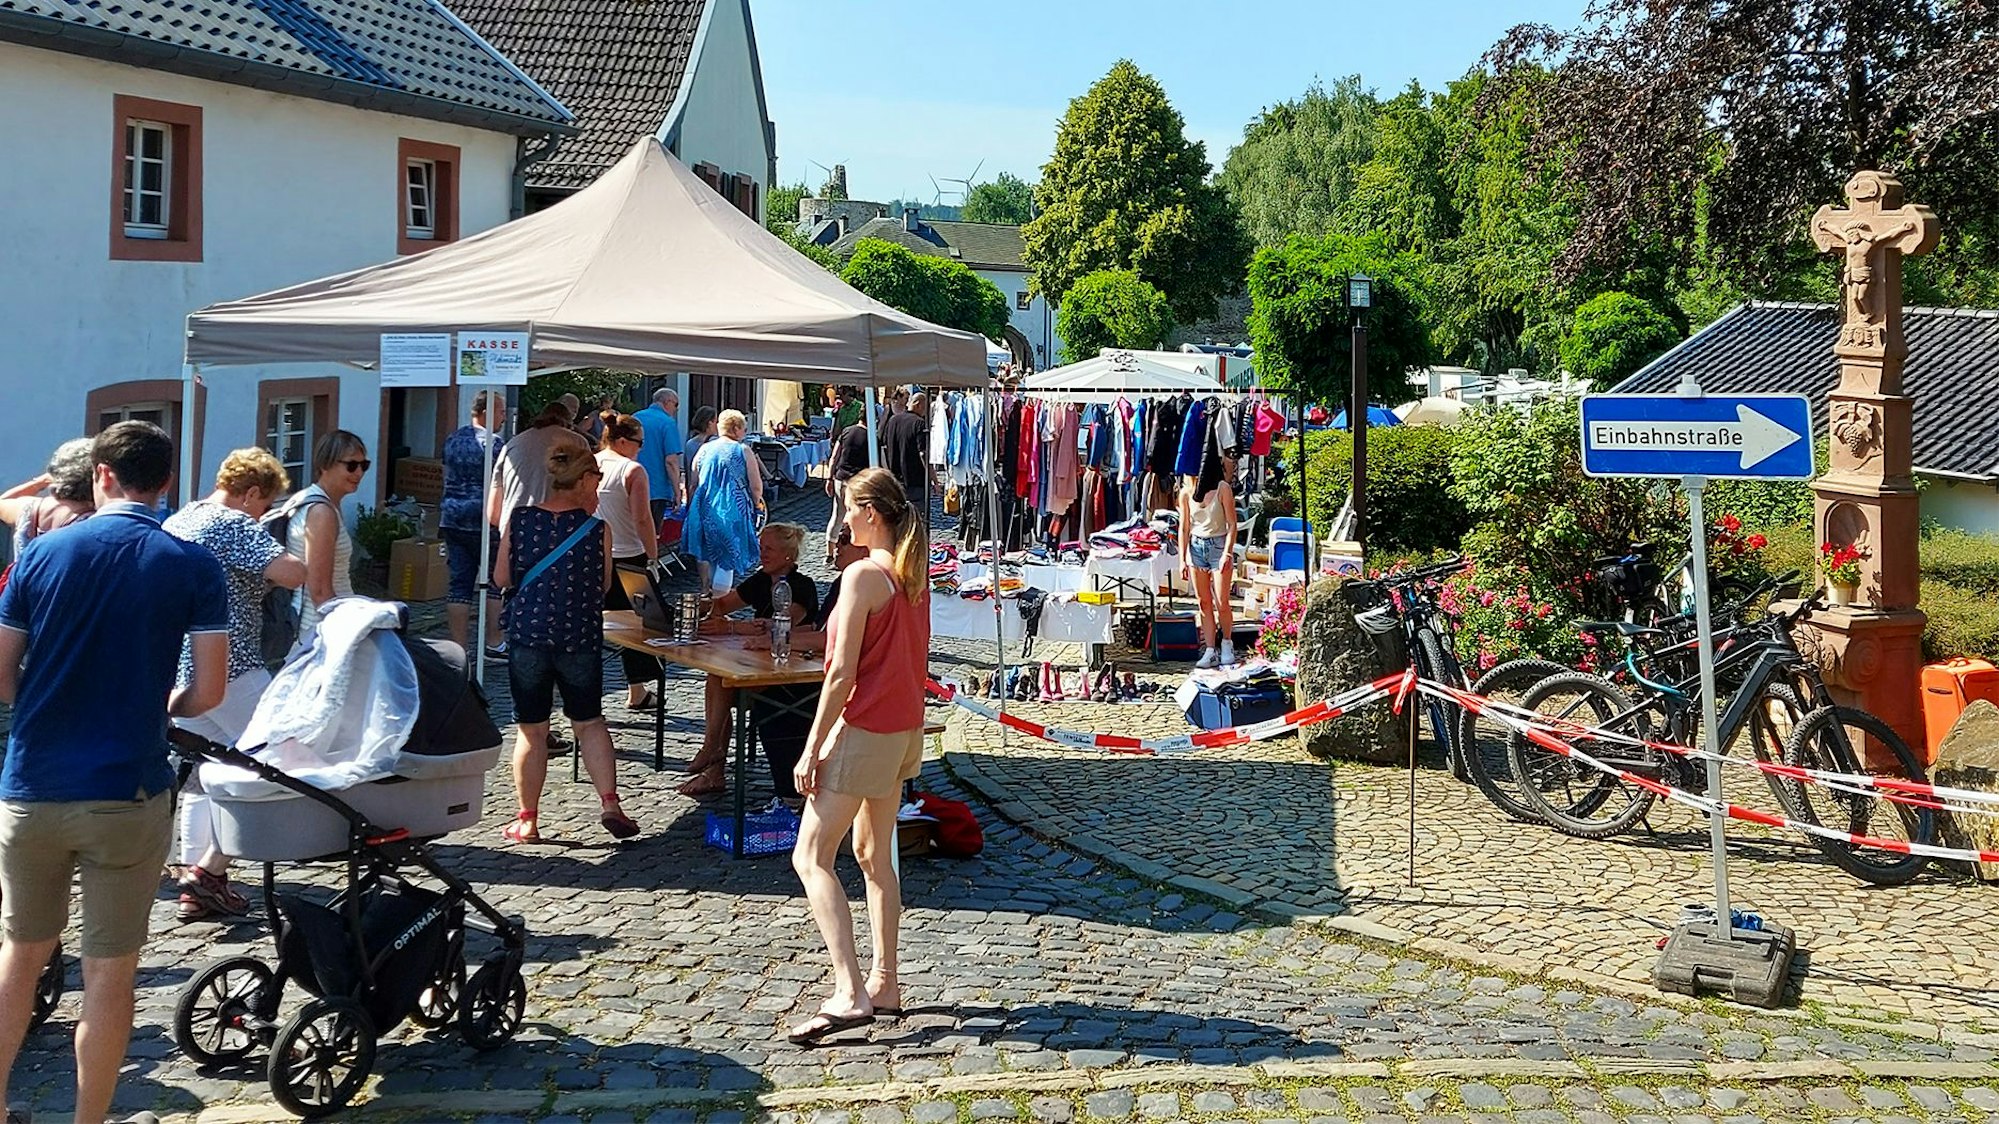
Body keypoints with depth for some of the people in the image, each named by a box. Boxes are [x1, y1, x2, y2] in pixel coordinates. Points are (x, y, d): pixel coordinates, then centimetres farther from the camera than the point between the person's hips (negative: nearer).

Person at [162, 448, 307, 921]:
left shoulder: (176, 521, 17)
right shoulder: (235, 526, -11)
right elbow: (292, 574, -22)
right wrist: (306, 566, -2)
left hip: (179, 667, 10)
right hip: (229, 669, -10)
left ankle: (196, 888, 17)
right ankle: (209, 870, -6)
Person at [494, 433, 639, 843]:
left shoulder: (521, 519, -5)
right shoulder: (596, 527, -8)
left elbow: (502, 577, 2)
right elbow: (604, 583, 4)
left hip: (527, 635, 0)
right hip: (580, 639, 0)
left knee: (531, 729, 10)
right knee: (590, 722, 17)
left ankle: (527, 820, 16)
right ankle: (609, 802, 7)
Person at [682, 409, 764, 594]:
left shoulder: (704, 449, 5)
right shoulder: (743, 451, -5)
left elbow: (693, 484, 9)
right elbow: (756, 486, -4)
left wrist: (691, 507, 21)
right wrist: (756, 503, 15)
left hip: (705, 508, 4)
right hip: (733, 508, -3)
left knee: (705, 552, 17)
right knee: (728, 551, 5)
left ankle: (705, 589, 24)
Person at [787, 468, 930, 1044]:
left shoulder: (863, 576, -17)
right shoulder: (915, 572, 8)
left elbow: (842, 673, -19)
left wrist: (812, 748, -15)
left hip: (864, 730, -9)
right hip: (906, 726, 9)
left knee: (811, 857, -7)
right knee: (874, 856, 18)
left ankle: (849, 994, -16)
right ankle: (884, 983, 23)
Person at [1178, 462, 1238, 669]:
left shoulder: (1222, 489, -8)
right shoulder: (1186, 493, 2)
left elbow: (1232, 524, -7)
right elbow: (1184, 528, 7)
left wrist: (1227, 553, -16)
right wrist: (1182, 559, 4)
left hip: (1218, 545, -3)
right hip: (1196, 546, 3)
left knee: (1222, 603, -3)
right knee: (1203, 603, 5)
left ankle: (1227, 643, 20)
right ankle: (1210, 651, 11)